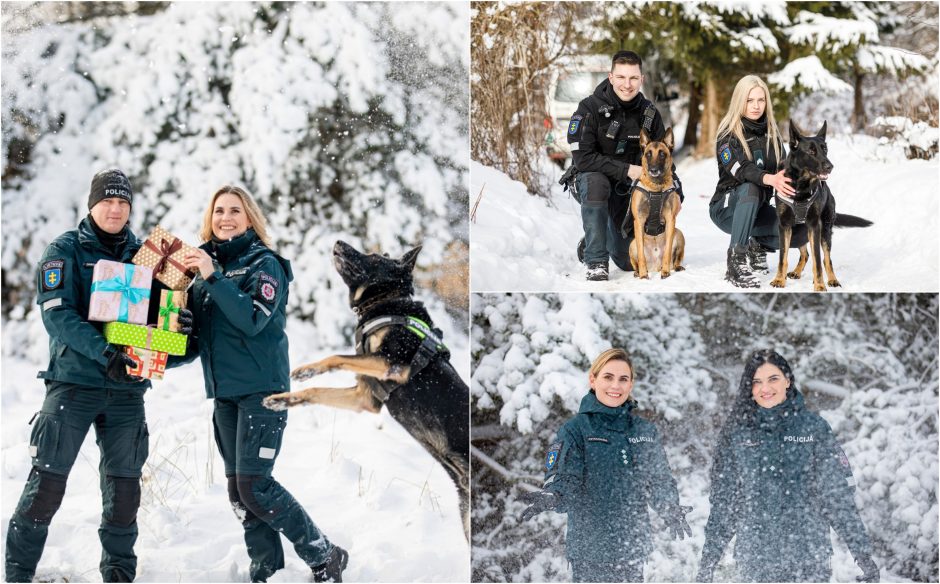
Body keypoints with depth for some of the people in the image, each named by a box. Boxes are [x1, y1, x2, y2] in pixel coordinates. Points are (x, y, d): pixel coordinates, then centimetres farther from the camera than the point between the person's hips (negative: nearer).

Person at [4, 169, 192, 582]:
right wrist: (104, 352, -26)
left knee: (124, 486, 7)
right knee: (47, 483, -7)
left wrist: (179, 321, -10)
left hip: (127, 387, 4)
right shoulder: (66, 250, -1)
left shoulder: (142, 253, 12)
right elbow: (56, 314, -13)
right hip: (73, 381, -4)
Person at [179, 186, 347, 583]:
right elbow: (197, 337, 17)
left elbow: (253, 319, -22)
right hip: (224, 392, 7)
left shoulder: (264, 264, -6)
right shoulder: (205, 263, 12)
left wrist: (213, 278, -26)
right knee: (236, 487, 5)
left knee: (253, 486, -13)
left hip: (262, 390, -7)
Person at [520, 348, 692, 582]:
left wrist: (670, 509, -13)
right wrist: (552, 496, -36)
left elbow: (659, 479, 8)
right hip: (590, 547, -4)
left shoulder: (645, 431, 8)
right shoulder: (575, 429, -4)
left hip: (634, 546, 4)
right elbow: (564, 478, -13)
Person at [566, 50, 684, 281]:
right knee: (596, 183, -41)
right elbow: (583, 159, -26)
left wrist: (675, 187, -14)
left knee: (630, 261, 1)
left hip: (626, 190, 4)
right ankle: (595, 259, -27)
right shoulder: (590, 108, -19)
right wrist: (626, 170, -29)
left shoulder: (649, 112, -5)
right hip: (589, 180, -4)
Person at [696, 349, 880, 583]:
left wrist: (863, 554, -3)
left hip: (808, 556, -1)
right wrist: (708, 560, 7)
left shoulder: (813, 427, 2)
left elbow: (838, 494, 1)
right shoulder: (737, 433, 6)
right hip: (756, 559, 1)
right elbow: (723, 500, 9)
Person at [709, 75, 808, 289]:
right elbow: (740, 170, -28)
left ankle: (759, 246, 8)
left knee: (801, 232, -21)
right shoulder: (728, 134, -11)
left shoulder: (771, 133, 7)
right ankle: (736, 261, -35)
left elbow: (783, 168, 3)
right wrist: (770, 179, -48)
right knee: (750, 189, -39)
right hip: (727, 207, -5)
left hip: (758, 208, 5)